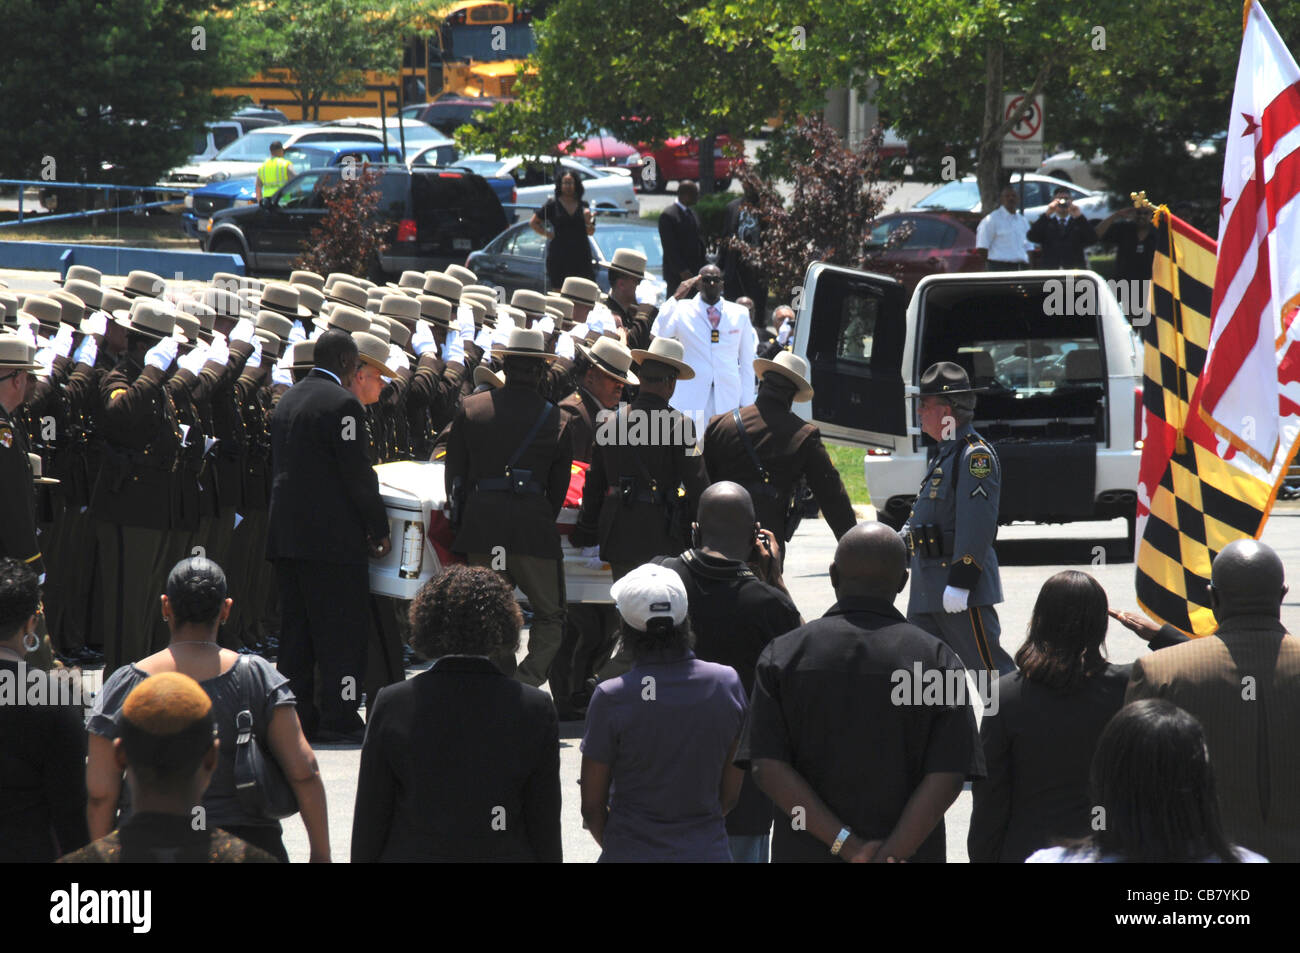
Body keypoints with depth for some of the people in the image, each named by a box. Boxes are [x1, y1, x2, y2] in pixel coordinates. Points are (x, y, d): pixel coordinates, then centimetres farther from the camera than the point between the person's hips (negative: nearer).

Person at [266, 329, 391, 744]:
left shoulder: (286, 401, 13)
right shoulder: (342, 403, -13)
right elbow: (357, 475, -15)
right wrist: (379, 528, -4)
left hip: (286, 534, 8)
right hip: (333, 536, -8)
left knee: (296, 628, 11)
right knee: (342, 630, -3)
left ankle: (296, 716, 12)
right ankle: (338, 719, -5)